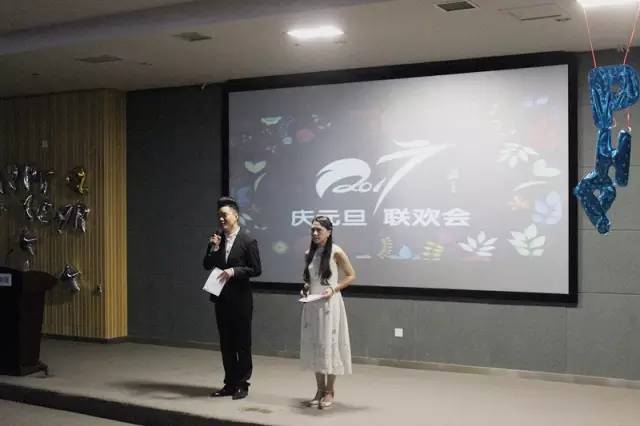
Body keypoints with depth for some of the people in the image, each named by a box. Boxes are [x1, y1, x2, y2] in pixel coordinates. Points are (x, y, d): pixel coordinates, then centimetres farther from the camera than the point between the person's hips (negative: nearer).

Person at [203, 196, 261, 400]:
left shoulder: (248, 241, -9)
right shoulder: (216, 239, 7)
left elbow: (256, 269, -10)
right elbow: (206, 266, 5)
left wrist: (234, 271, -21)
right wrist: (213, 249, -10)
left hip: (240, 300, -5)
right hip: (221, 298, 6)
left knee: (242, 343, 3)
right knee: (226, 343, 12)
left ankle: (242, 384, 12)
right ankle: (230, 383, 21)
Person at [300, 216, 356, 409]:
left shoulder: (336, 252, -8)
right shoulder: (309, 253, 7)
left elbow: (351, 275, -2)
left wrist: (333, 288, -14)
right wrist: (305, 288, 0)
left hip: (329, 304, -5)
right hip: (311, 304, 5)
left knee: (328, 344, 0)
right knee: (313, 345, 7)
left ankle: (330, 391, 12)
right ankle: (320, 389, 18)